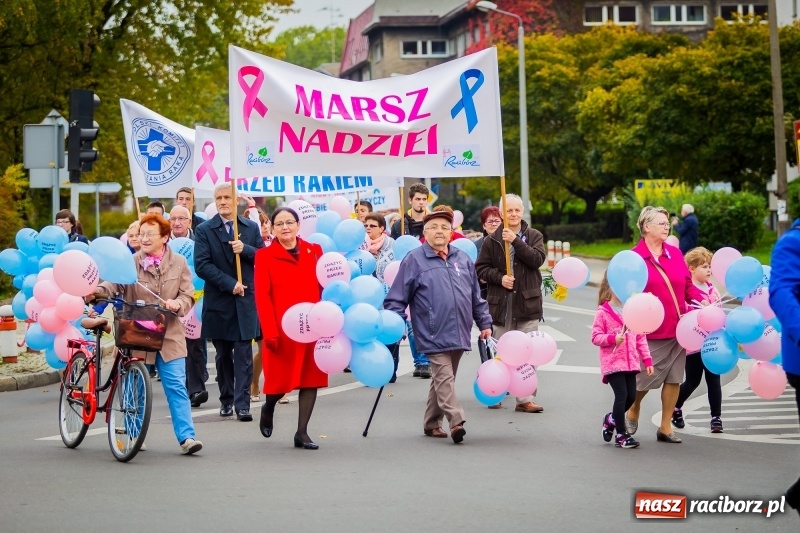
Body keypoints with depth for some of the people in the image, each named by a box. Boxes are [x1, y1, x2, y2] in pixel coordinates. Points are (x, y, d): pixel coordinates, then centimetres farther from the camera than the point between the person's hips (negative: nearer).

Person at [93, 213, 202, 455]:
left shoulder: (178, 263, 5)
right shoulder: (131, 262, -1)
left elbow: (188, 295, 5)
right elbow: (114, 283, -14)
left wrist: (177, 303, -17)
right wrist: (96, 291, -36)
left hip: (169, 337, 0)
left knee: (176, 386, -5)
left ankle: (186, 437, -6)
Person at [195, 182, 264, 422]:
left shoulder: (251, 228, 9)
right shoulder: (204, 230, 2)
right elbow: (202, 265, -8)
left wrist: (245, 249, -14)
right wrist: (230, 284, -14)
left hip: (246, 301, 0)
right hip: (219, 302, 0)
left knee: (243, 354, -6)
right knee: (223, 354, 8)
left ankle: (242, 403, -7)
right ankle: (226, 400, 19)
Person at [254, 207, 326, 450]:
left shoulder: (314, 251, 8)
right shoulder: (264, 256, -1)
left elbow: (324, 287, 6)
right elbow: (262, 296, -7)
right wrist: (270, 332, -14)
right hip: (281, 329, -3)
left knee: (311, 378, 1)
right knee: (281, 380, 2)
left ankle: (302, 433, 8)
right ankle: (268, 408, 35)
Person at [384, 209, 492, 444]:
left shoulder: (462, 259, 13)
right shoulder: (414, 260, -3)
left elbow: (476, 297, 20)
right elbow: (396, 299, -3)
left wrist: (485, 323, 15)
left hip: (458, 335, 5)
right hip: (434, 335, -5)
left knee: (444, 379, 11)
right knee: (444, 379, -12)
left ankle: (431, 423, 20)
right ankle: (456, 421, -20)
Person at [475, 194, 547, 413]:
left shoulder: (534, 236, 6)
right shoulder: (492, 240, 5)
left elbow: (538, 259, -10)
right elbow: (480, 268, 5)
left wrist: (516, 241, -16)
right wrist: (499, 277, -11)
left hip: (527, 303, 0)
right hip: (501, 305, 0)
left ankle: (526, 399, -3)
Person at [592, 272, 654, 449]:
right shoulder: (603, 312, -5)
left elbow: (640, 337, 12)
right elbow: (595, 337, -7)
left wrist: (647, 360, 8)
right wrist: (613, 338, -24)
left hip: (631, 362, 5)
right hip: (612, 362, -5)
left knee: (631, 396, 4)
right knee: (622, 395, -9)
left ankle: (611, 419, 31)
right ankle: (621, 434, 2)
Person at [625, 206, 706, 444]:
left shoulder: (675, 254, 8)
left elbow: (687, 285, 10)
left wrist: (701, 300, -5)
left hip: (678, 328, 5)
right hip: (650, 332, -5)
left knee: (674, 379, 6)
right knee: (645, 377, 1)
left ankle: (665, 428, 16)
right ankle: (632, 411, 31)